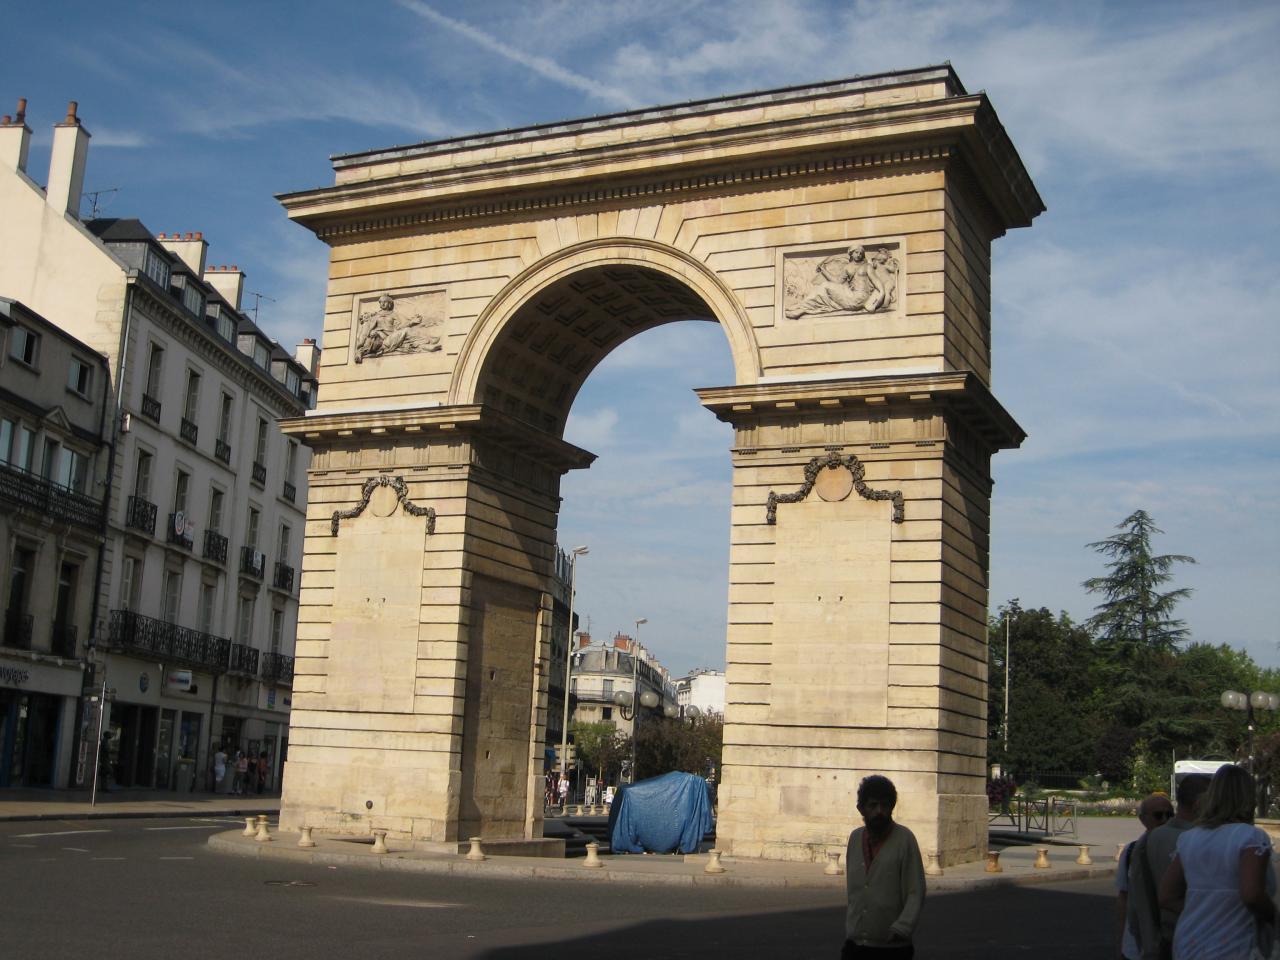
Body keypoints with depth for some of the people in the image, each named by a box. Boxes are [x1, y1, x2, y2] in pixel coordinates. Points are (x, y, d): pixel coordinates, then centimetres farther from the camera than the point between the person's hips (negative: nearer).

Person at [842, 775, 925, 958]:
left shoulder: (904, 839, -8)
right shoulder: (855, 838, 8)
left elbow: (916, 893, -12)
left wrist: (902, 927, -23)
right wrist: (849, 927, 14)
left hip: (892, 947, -4)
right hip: (854, 944, 4)